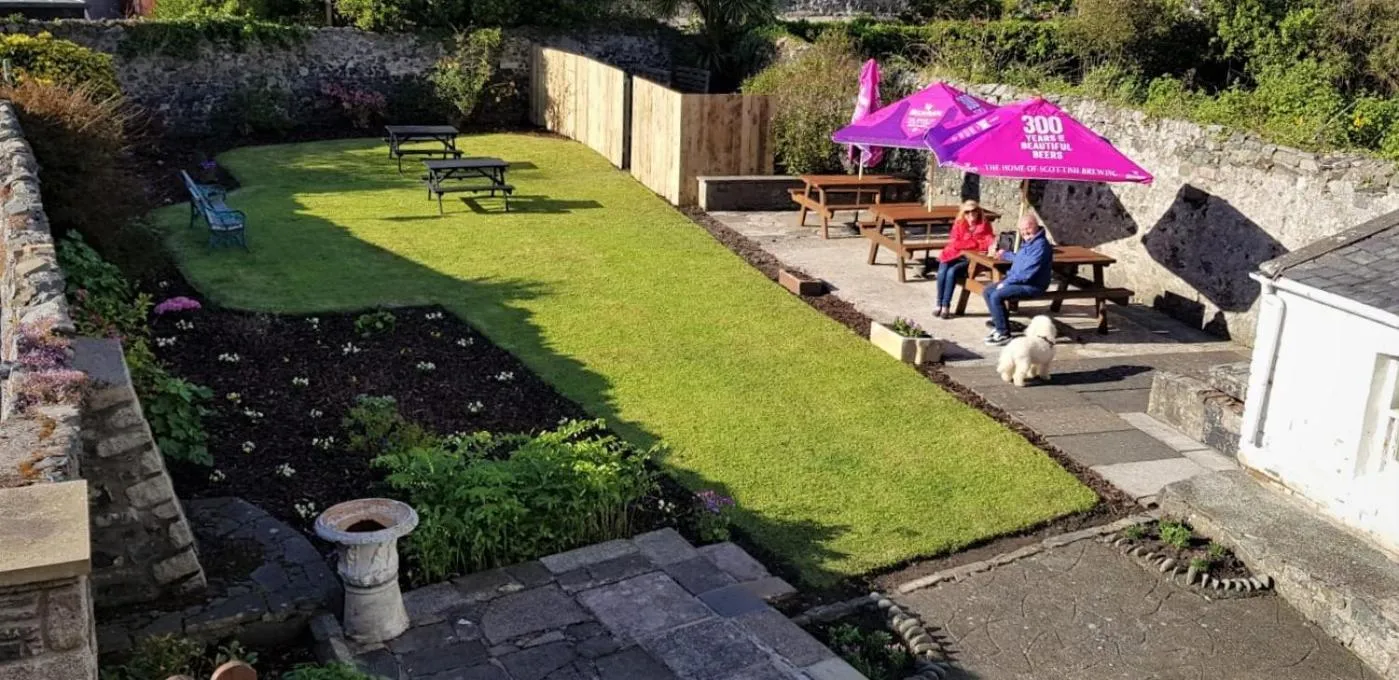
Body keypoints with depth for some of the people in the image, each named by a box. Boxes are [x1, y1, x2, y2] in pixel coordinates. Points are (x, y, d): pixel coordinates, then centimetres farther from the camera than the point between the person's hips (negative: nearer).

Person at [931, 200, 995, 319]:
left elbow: (990, 242, -6)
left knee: (952, 271, -29)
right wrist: (974, 244, -11)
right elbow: (953, 243, 0)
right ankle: (939, 304, -18)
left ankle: (946, 306, -24)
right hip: (955, 256, 3)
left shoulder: (984, 225, 3)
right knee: (942, 271, -27)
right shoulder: (959, 224, 8)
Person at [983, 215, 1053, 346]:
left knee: (996, 296, -24)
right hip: (1019, 280, 10)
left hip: (1032, 285, -10)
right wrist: (1005, 255, 46)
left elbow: (1028, 273, -26)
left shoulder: (1040, 245, -20)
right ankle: (998, 325, 10)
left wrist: (1006, 282, -19)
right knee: (988, 291, 6)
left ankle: (1004, 334, -16)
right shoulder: (1028, 241, 12)